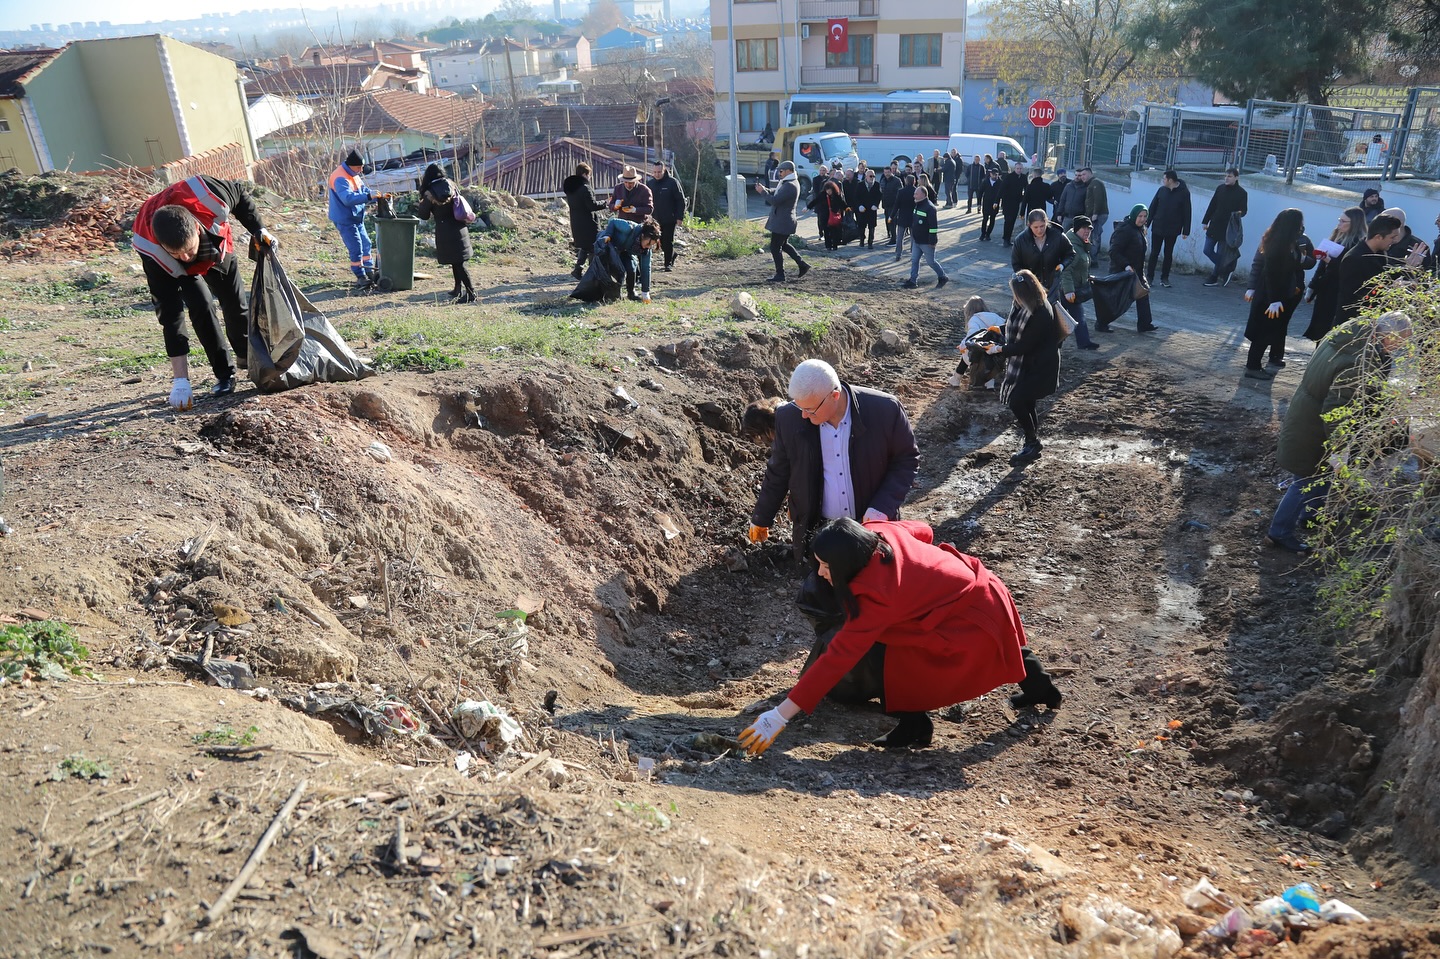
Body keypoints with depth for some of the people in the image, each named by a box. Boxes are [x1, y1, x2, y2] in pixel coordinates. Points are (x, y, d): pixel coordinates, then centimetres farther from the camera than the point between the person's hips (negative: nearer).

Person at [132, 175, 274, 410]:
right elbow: (170, 315, -40)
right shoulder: (152, 252, -43)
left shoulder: (208, 195, -45)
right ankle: (224, 374, -4)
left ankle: (249, 359, 32)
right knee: (200, 308, -21)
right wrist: (180, 381, -41)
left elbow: (240, 192, -18)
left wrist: (259, 230, -22)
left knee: (236, 305, 6)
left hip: (218, 248, 2)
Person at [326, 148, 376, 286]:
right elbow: (348, 198, -37)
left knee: (365, 244, 16)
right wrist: (369, 197, -43)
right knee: (356, 248, -8)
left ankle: (370, 273, 27)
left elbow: (364, 190, 14)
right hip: (345, 219, -10)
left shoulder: (353, 175, 9)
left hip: (356, 217, 10)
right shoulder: (340, 178, -23)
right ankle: (361, 277, 0)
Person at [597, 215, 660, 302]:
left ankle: (631, 293, 6)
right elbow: (613, 221, -21)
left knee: (631, 268, -16)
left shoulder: (646, 247, -22)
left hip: (624, 250, 4)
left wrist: (645, 292, -18)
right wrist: (608, 235, -35)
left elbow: (645, 268, -17)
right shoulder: (629, 229, -39)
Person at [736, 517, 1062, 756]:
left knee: (882, 652, -13)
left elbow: (838, 658, -32)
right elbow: (924, 531, 9)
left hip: (974, 626, -9)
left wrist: (779, 716, -31)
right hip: (989, 592, 9)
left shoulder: (876, 594, -31)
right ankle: (1039, 688, 62)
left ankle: (914, 726, 2)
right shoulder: (881, 532, -13)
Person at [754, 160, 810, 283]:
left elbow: (775, 200, -26)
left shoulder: (790, 186, -23)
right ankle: (802, 265, 25)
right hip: (783, 221, 11)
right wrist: (765, 189, -1)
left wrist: (763, 191, -13)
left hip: (782, 222, -11)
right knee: (783, 245, 23)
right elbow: (776, 191, 18)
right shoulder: (787, 182, 10)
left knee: (775, 248, -2)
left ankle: (780, 275, 5)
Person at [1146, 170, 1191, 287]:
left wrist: (1186, 230, -8)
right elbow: (1152, 207, 7)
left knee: (1168, 254, 7)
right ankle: (1149, 276, 10)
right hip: (1157, 228, 2)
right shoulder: (1162, 190, 2)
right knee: (1154, 253, 3)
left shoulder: (1184, 193, -6)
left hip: (1172, 230, -2)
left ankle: (1165, 278, 14)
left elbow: (1187, 213, -5)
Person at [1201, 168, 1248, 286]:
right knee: (1207, 250, 3)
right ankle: (1227, 269, 20)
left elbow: (1244, 210, -3)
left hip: (1227, 229, -5)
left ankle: (1213, 278, 12)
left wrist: (1238, 214, -26)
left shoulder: (1241, 193, -6)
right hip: (1214, 226, 5)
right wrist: (1205, 221, 10)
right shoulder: (1220, 188, 6)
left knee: (1220, 254, 0)